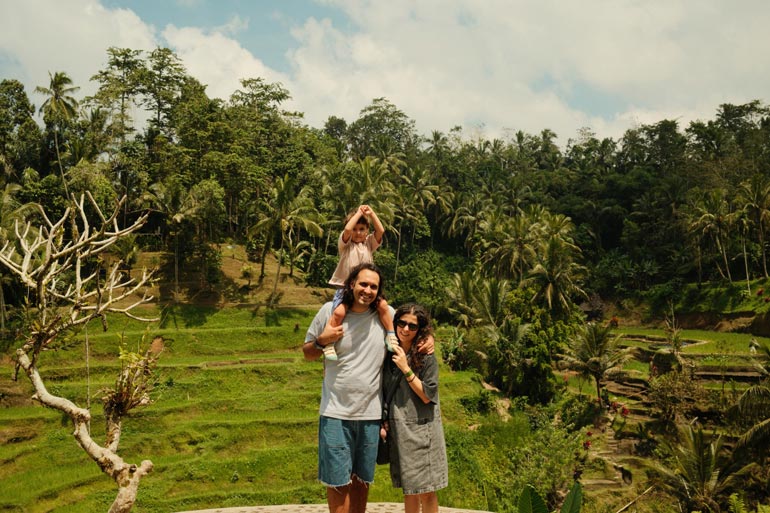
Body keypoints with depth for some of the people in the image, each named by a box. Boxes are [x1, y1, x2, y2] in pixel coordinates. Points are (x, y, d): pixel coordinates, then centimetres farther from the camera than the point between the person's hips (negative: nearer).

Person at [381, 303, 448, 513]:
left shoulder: (426, 357, -8)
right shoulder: (389, 354, 5)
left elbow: (427, 396, -12)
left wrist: (406, 369, -17)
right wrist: (383, 421, 6)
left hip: (421, 430, -4)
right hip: (398, 430, 4)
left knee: (426, 491, 2)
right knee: (408, 490, 13)